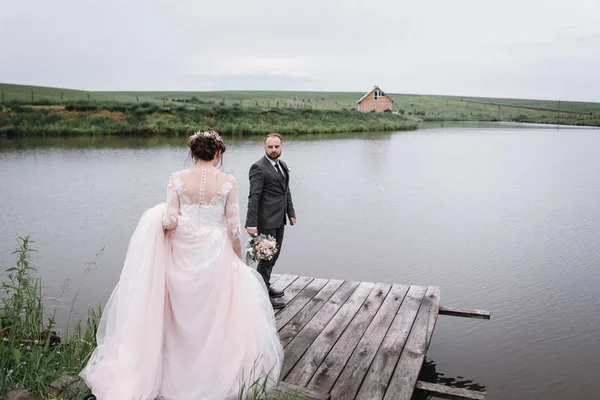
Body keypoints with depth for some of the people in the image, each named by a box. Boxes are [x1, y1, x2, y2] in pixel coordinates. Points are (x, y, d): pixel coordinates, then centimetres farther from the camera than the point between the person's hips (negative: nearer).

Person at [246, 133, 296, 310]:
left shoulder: (282, 165, 12)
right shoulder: (258, 167, -14)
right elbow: (254, 196, -19)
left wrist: (291, 213, 13)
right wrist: (252, 224, -23)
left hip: (279, 220, 8)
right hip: (265, 221, -8)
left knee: (273, 255, 18)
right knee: (266, 256, 0)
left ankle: (265, 286, 34)